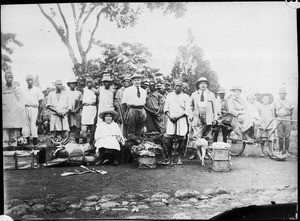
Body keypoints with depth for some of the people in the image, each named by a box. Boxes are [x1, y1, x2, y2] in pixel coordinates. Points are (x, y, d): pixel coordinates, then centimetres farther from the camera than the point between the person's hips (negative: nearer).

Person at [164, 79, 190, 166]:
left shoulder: (185, 97, 8)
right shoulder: (169, 95, 15)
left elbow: (187, 111, 2)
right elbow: (166, 108, 13)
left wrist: (178, 116, -10)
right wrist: (169, 115, -5)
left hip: (181, 119, -1)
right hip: (171, 119, 1)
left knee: (181, 139, -3)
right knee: (169, 139, -9)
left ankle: (179, 159, 5)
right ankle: (169, 159, -1)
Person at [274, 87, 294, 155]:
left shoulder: (289, 102, 7)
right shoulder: (276, 102, 7)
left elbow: (291, 111, 13)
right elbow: (275, 112, 14)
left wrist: (291, 120, 10)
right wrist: (275, 118, 8)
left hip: (287, 119, 0)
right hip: (279, 119, 0)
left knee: (287, 136, 0)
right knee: (280, 136, -1)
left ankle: (286, 150, 6)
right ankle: (281, 150, 5)